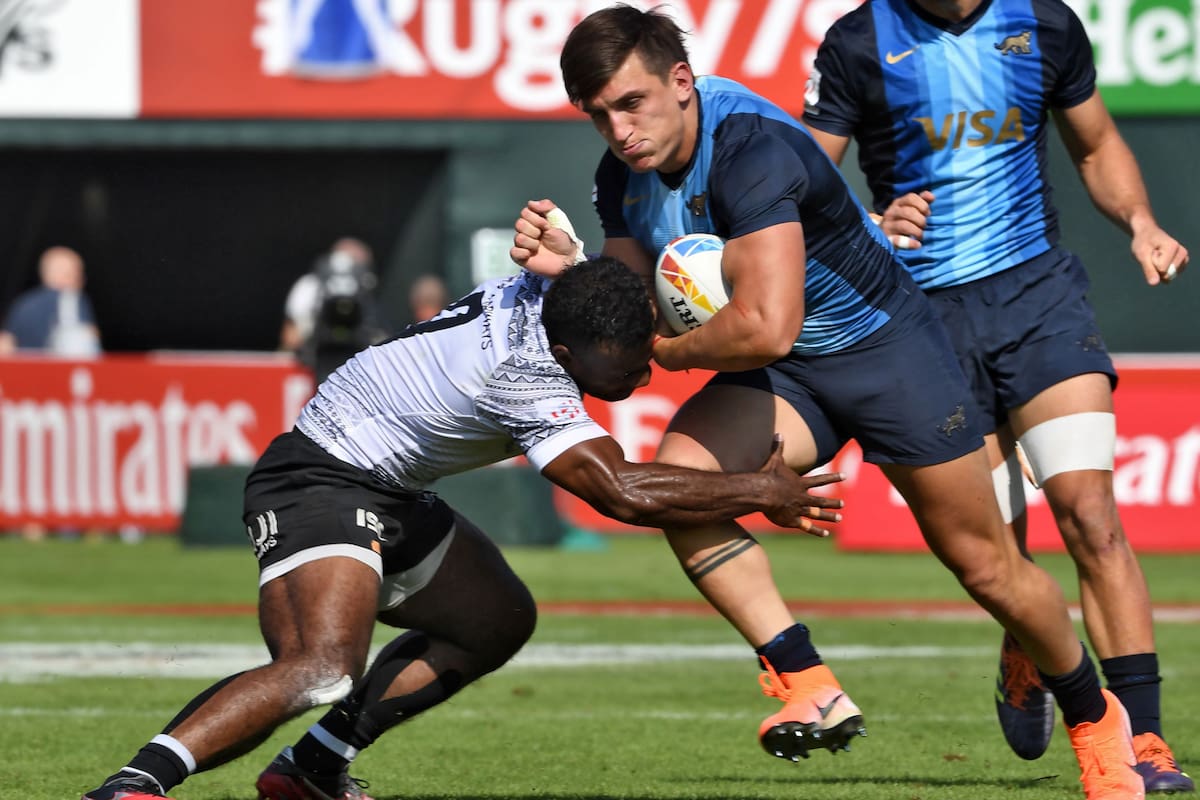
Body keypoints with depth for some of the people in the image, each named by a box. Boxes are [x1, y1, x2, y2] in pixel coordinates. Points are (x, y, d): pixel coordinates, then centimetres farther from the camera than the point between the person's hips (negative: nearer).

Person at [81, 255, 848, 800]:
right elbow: (624, 493, -31)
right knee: (324, 668, -32)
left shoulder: (549, 289, -5)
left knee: (499, 619, 21)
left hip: (390, 498, 10)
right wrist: (761, 490, -22)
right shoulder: (525, 379, -30)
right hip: (320, 483, -10)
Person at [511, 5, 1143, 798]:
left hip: (886, 344, -6)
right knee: (678, 476, -24)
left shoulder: (751, 147, -32)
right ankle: (811, 689, -19)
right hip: (786, 376, 6)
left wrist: (671, 348, -22)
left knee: (988, 567, 3)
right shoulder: (625, 174, -6)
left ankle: (1097, 716, 29)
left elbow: (765, 328, -40)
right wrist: (564, 264, -16)